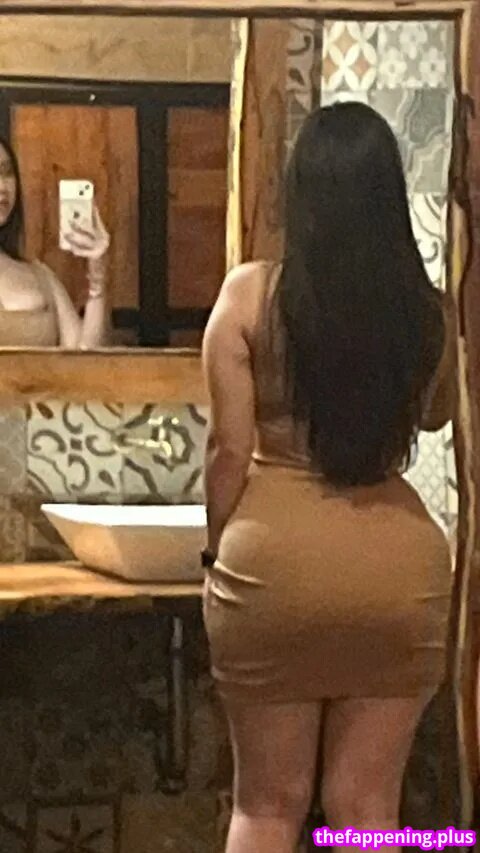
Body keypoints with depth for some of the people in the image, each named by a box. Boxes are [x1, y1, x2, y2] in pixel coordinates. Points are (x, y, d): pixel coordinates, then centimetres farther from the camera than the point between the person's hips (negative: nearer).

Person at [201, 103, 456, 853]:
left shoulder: (251, 293, -7)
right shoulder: (430, 309, -1)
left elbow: (230, 447, -6)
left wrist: (219, 547, 8)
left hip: (276, 557, -2)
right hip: (399, 565, 2)